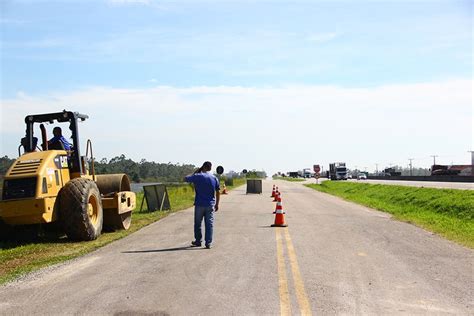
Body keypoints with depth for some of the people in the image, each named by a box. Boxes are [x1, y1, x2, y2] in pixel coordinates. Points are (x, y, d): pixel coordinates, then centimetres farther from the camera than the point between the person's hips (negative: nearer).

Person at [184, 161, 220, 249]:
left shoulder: (197, 176, -8)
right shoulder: (214, 178, 1)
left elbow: (185, 178, 4)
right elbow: (218, 192, 4)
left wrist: (195, 172, 12)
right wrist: (217, 204, 12)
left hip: (199, 204, -2)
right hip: (210, 205, 2)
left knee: (198, 224, 13)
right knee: (209, 224, 4)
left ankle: (198, 241, 23)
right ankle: (208, 243, 3)